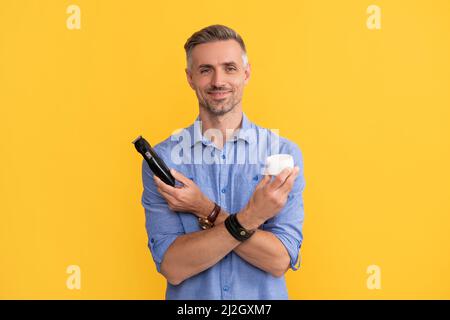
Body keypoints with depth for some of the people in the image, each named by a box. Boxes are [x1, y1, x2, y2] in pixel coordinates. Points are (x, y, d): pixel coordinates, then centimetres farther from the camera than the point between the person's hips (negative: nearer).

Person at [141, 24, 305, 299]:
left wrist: (206, 212, -23)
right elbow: (172, 267, -17)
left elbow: (280, 261, -15)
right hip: (189, 299, 0)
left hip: (265, 297, 0)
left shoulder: (284, 152, -11)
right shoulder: (161, 158, -11)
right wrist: (248, 218, -28)